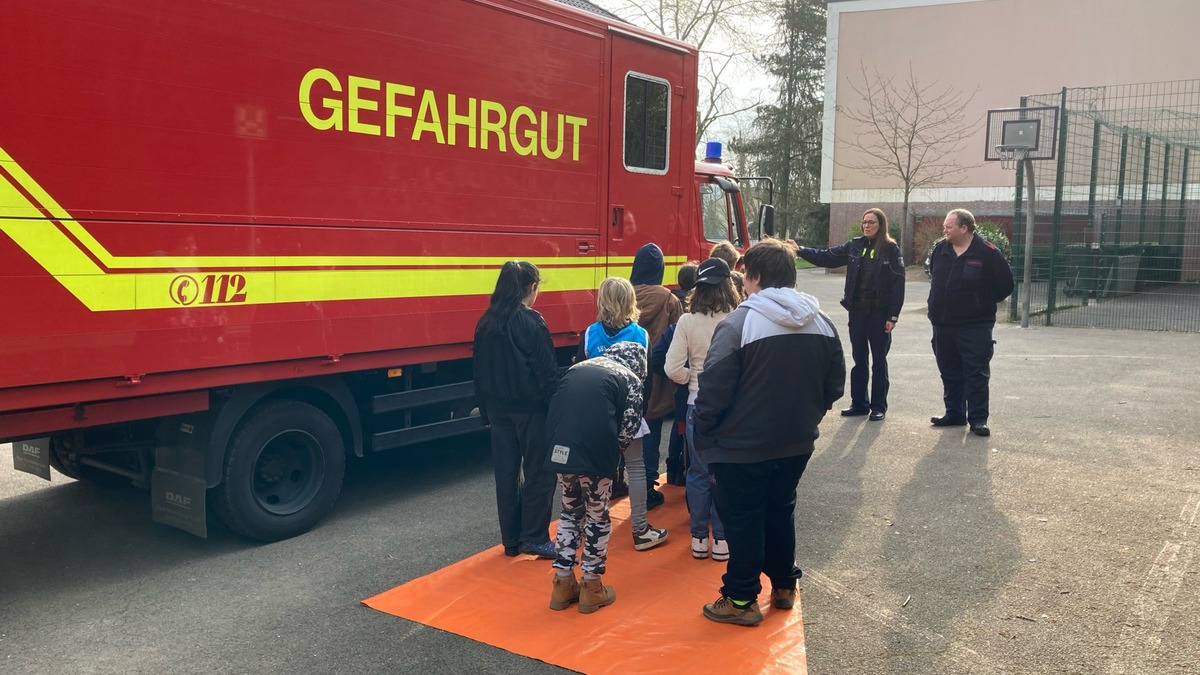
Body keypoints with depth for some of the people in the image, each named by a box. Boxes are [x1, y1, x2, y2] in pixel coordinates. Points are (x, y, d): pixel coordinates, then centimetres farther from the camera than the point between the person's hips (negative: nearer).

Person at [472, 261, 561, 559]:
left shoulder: (486, 323, 5)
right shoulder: (532, 322, -14)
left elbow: (479, 371, 10)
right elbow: (547, 371, -15)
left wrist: (487, 410, 17)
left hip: (499, 408, 6)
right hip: (531, 408, -6)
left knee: (506, 473, 11)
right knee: (539, 472, 4)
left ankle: (511, 540, 19)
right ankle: (535, 539, 7)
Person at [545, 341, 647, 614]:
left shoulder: (578, 368, 22)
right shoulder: (630, 379, 8)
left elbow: (556, 410, 17)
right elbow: (627, 430, 1)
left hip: (561, 447, 5)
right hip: (595, 451, -5)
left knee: (570, 512, 21)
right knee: (597, 517, 13)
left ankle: (563, 584, 27)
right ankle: (591, 587, 22)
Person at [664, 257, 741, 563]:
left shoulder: (687, 321, -10)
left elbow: (673, 369, -12)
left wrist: (693, 377, 6)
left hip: (697, 403, 1)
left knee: (698, 472, 14)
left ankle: (699, 538, 22)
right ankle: (722, 539, 18)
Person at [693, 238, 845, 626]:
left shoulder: (738, 323, -19)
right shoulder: (821, 323, 1)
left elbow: (714, 390, -19)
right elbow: (834, 385, 9)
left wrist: (702, 435, -5)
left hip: (743, 447, -6)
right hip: (797, 444, 6)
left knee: (742, 520, 8)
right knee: (781, 511, 22)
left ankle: (741, 600, 18)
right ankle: (784, 585, 35)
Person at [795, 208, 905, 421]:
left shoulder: (891, 249, -7)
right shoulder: (855, 246, 6)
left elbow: (898, 283, -9)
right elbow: (826, 257, 7)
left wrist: (893, 315, -13)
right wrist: (801, 250, -5)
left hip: (879, 312, -4)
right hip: (857, 310, 4)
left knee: (879, 360, 6)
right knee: (859, 358, 12)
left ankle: (879, 406, 14)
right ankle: (859, 403, 21)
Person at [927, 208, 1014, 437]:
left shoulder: (987, 252, -12)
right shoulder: (940, 249, 5)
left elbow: (1005, 284, -4)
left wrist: (984, 302, 2)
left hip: (975, 326, -6)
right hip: (943, 324, 6)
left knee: (976, 374, -1)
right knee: (950, 373, 14)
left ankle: (978, 419, 6)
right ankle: (954, 414, 25)